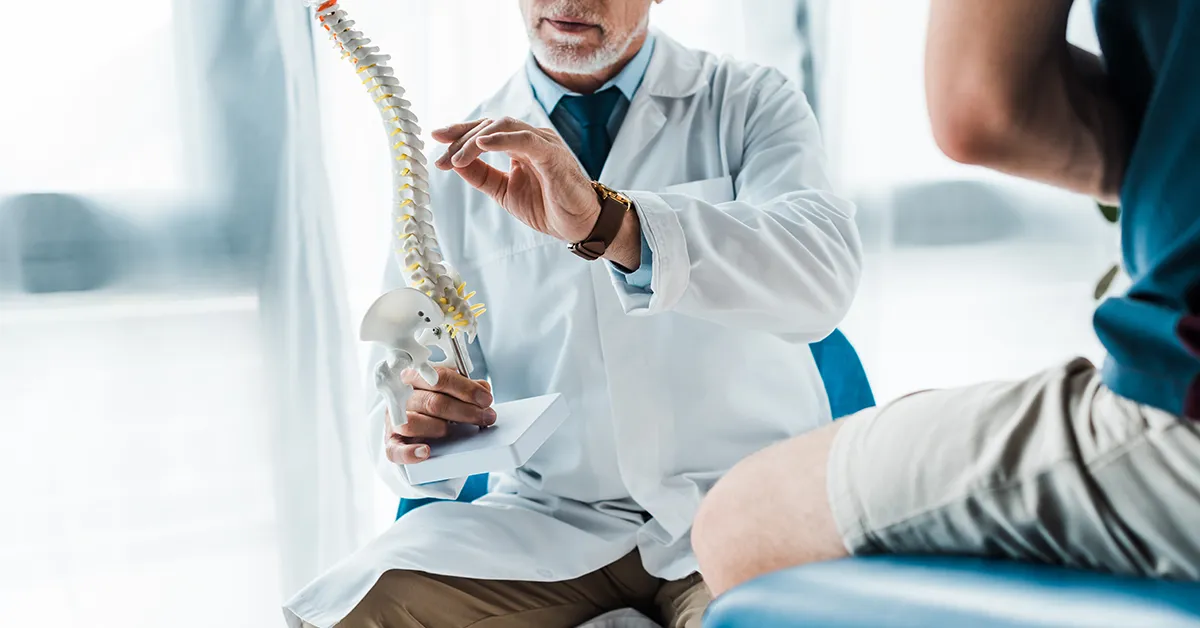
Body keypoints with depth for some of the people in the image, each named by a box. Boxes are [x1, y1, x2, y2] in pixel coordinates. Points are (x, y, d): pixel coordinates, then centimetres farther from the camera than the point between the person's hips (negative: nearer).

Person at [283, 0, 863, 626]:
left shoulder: (752, 103, 2)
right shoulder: (454, 166, 9)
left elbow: (823, 276, -18)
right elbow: (406, 371, 12)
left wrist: (606, 223, -31)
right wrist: (414, 432, -13)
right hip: (550, 515, 3)